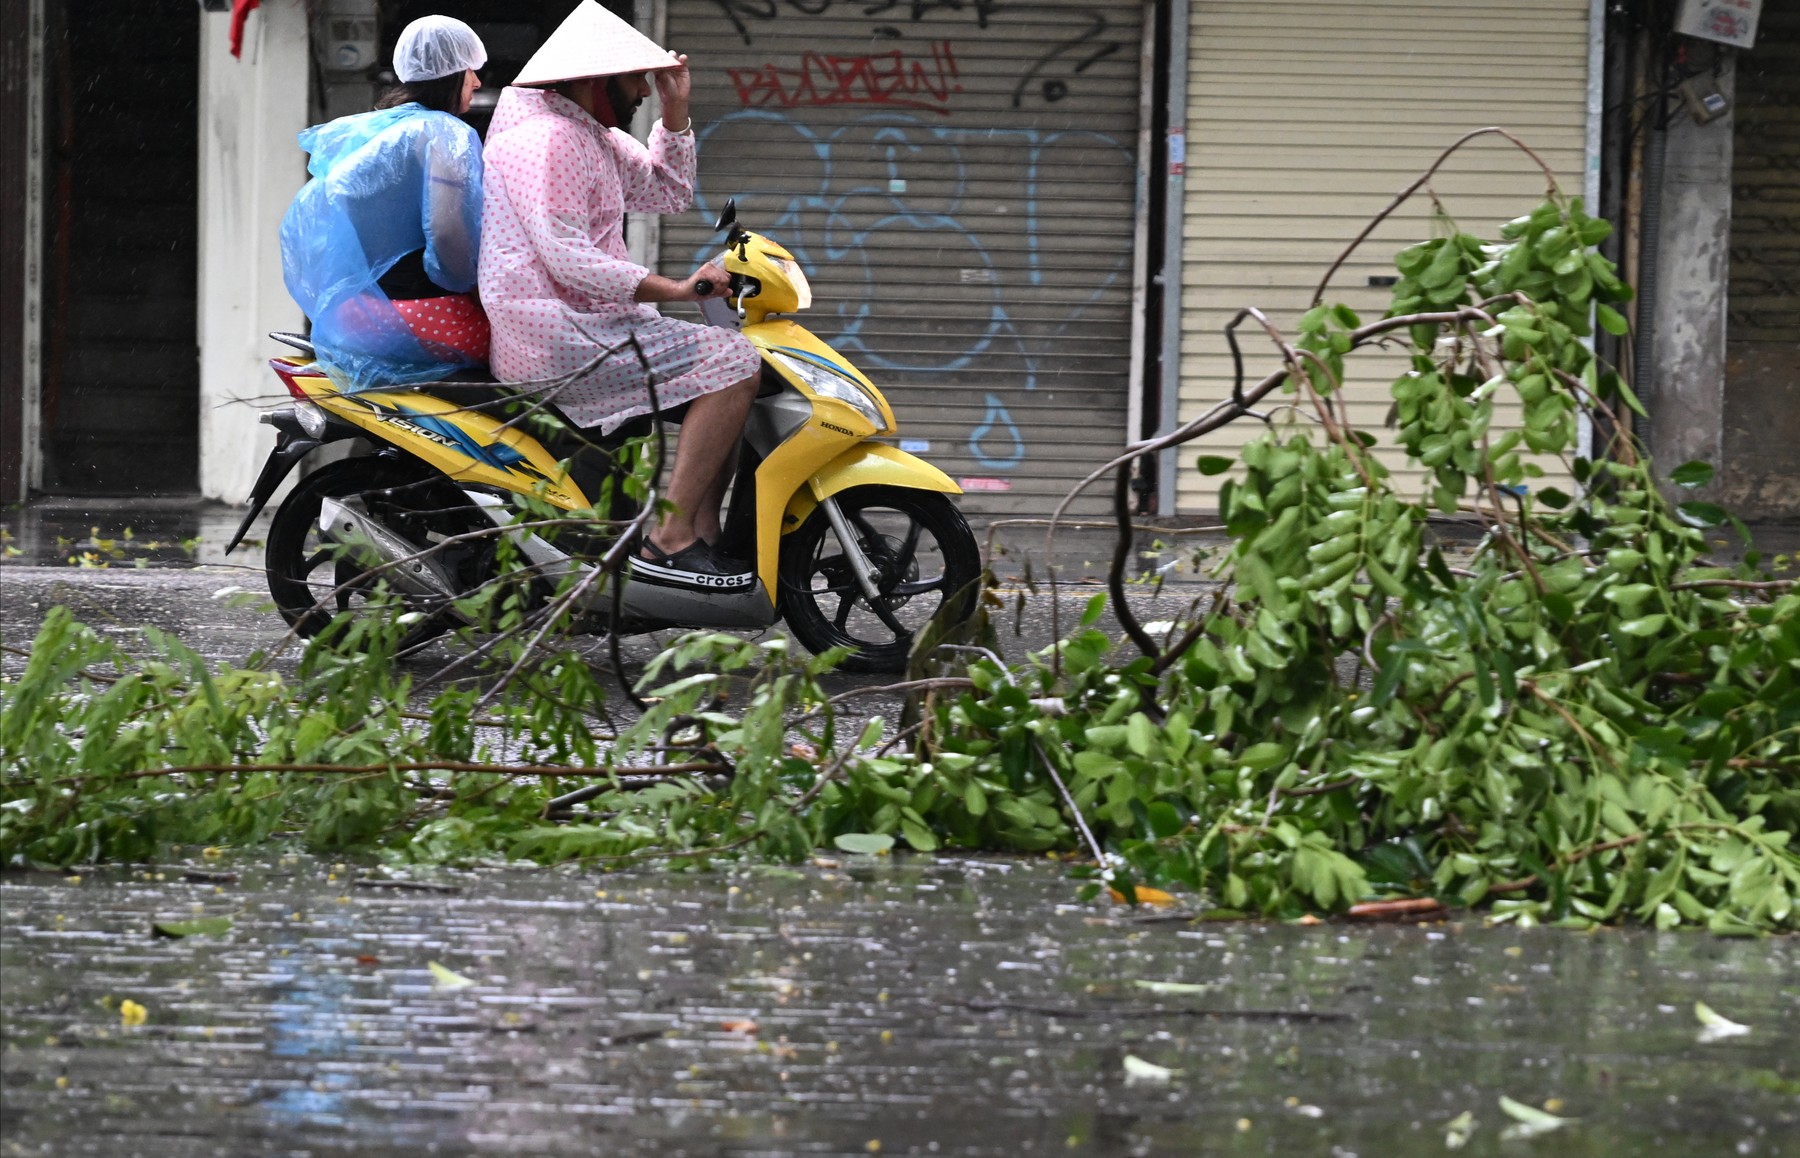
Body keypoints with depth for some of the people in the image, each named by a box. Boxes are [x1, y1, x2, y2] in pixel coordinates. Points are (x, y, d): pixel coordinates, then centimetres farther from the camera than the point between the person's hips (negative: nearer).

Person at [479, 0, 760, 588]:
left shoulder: (590, 135, 19)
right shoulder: (545, 141, -15)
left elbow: (666, 192, 25)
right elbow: (569, 260, -24)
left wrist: (675, 107, 11)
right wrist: (673, 289, -28)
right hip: (558, 339, -11)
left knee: (729, 357, 14)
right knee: (733, 363, -19)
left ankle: (705, 532, 5)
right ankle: (670, 539, -23)